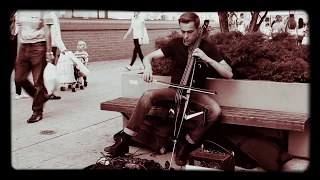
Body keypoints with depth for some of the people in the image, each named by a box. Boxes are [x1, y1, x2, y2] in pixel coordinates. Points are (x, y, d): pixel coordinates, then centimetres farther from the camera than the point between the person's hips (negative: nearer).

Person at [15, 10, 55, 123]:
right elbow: (20, 31, 17)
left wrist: (49, 51, -11)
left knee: (38, 82, -2)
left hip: (38, 47, -6)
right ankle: (40, 97, 24)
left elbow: (47, 31, -6)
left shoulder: (44, 11, -5)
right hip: (24, 47, 6)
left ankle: (37, 112, 10)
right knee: (19, 79, 3)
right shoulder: (20, 12, 12)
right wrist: (19, 50, 14)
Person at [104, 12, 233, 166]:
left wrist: (207, 59, -23)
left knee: (215, 111, -33)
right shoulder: (175, 44, 0)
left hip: (196, 93, -1)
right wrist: (148, 67, -24)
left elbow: (229, 74, -10)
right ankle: (123, 141, -23)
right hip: (175, 90, 1)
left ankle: (186, 145, -15)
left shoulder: (208, 47, -5)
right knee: (148, 95, -27)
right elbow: (148, 57, 1)